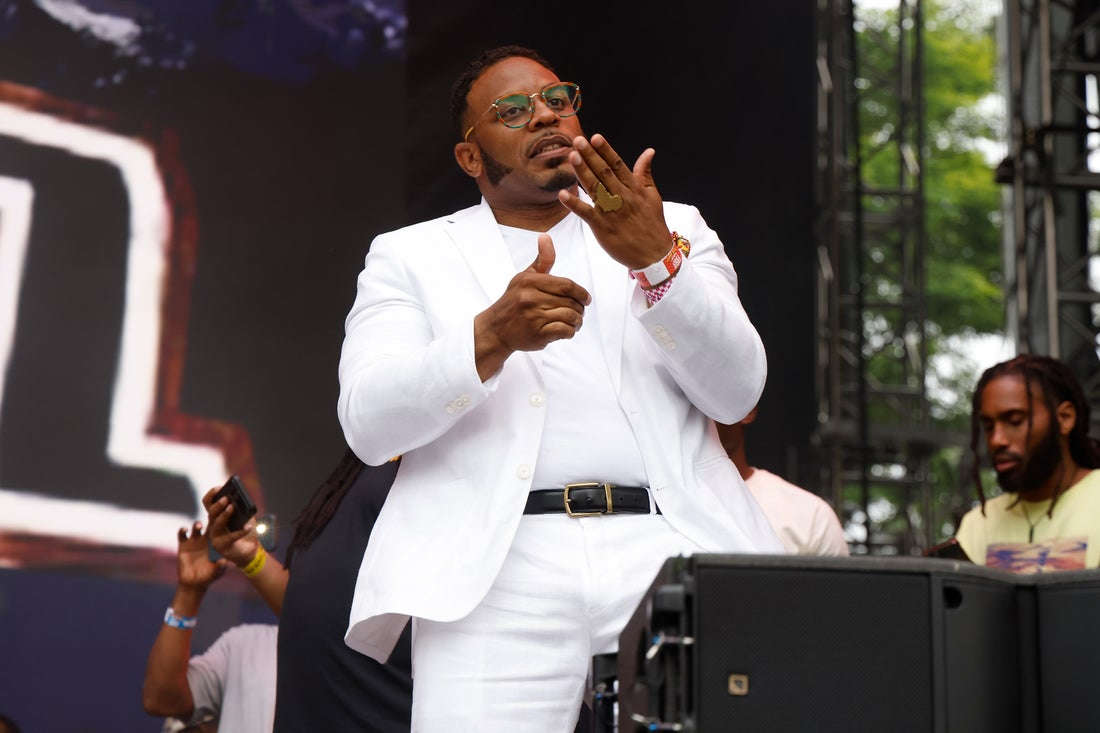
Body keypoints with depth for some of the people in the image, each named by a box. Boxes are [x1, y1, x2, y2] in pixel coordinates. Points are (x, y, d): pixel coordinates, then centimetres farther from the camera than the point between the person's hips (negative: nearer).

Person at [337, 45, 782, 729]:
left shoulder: (674, 231, 18)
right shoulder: (410, 255, 14)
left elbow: (737, 391, 4)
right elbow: (368, 422, -1)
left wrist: (656, 262, -11)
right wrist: (492, 336, -17)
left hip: (670, 546, 1)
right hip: (498, 571, -1)